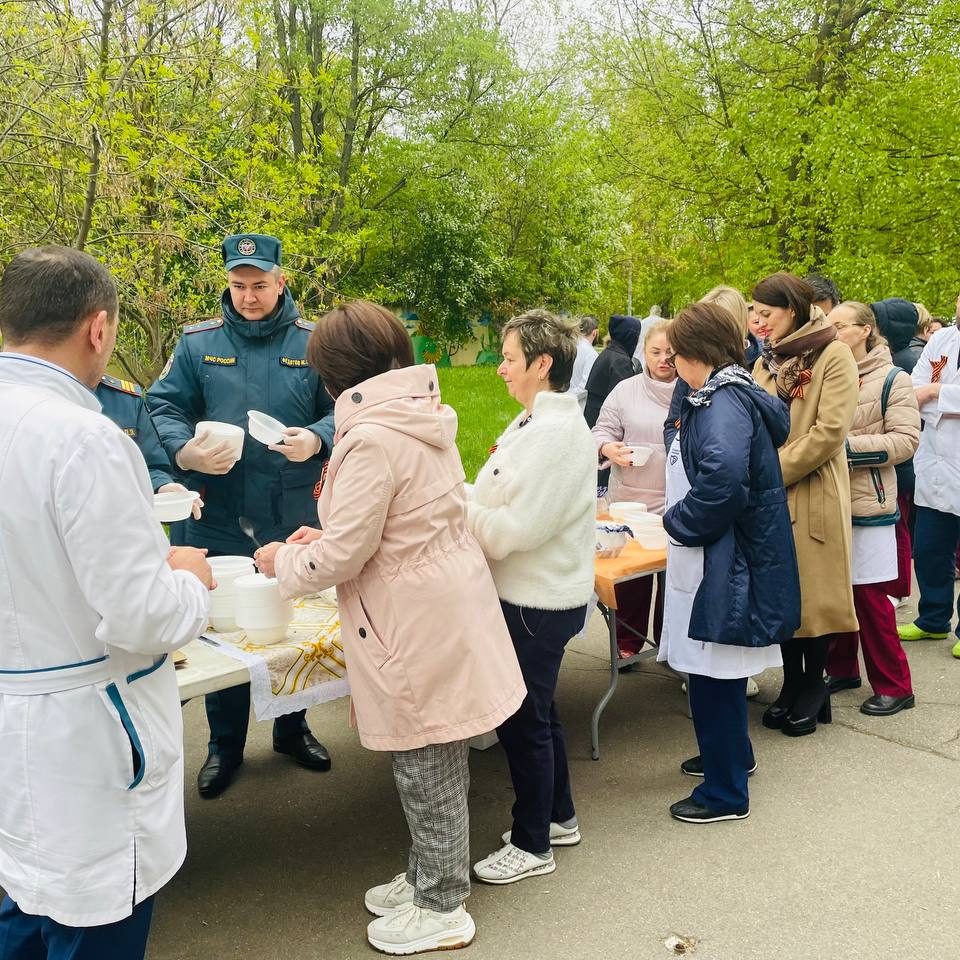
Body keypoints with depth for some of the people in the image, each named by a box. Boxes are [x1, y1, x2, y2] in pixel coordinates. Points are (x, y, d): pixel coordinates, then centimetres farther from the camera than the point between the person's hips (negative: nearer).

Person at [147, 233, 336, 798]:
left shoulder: (313, 343, 0)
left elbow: (345, 411, -1)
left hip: (295, 519, 0)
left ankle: (292, 727, 37)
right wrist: (185, 450, -18)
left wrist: (316, 439, -22)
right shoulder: (198, 344, 2)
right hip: (219, 520, 0)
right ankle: (225, 744, 28)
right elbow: (163, 407, 2)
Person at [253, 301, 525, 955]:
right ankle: (430, 877, 38)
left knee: (428, 770, 8)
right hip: (450, 601, 9)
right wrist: (327, 535, 17)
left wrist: (283, 561, 1)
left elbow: (340, 560, -18)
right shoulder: (425, 417, 7)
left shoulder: (373, 439, -22)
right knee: (440, 763, 21)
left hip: (422, 626, -9)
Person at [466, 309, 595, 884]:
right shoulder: (540, 423, 10)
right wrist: (460, 503, 0)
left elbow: (515, 529, -24)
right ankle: (559, 818, 38)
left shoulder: (556, 433, -22)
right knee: (538, 713, 21)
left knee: (522, 719, 3)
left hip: (538, 601, -10)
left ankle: (532, 845, 20)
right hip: (534, 594, 10)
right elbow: (504, 505, 13)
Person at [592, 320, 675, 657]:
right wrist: (609, 448, -17)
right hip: (630, 501, 1)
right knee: (629, 577, 8)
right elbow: (602, 433, 4)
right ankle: (627, 641, 24)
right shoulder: (626, 391, 3)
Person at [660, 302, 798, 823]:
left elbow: (723, 479, -36)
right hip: (727, 558, 10)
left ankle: (725, 793, 14)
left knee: (713, 675, 1)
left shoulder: (723, 402, -20)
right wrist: (679, 514, 15)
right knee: (718, 672, 24)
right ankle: (730, 754, 42)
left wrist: (679, 523, -21)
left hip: (726, 562, -10)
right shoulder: (730, 394, 11)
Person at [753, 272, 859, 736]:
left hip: (814, 494, -6)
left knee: (814, 591, 2)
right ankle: (791, 683, 23)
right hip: (770, 497, 6)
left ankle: (814, 687, 17)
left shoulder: (833, 355, -7)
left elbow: (830, 431, -15)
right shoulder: (767, 360, 13)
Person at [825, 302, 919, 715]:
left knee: (869, 595, 0)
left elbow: (905, 440, -11)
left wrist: (848, 445, -19)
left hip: (867, 501, -4)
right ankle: (841, 668, 28)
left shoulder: (892, 380, -4)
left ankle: (894, 686, 13)